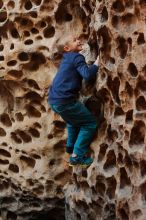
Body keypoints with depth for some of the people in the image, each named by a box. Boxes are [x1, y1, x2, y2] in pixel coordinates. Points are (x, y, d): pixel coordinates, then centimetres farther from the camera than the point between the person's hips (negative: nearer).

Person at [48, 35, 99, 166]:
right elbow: (88, 75, -21)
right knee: (90, 123, 1)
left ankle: (71, 146, 44)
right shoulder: (77, 57, -7)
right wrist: (98, 61, -9)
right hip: (65, 101, -9)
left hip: (54, 100, 9)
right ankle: (77, 156, -2)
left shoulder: (67, 58, 20)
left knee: (74, 120, 35)